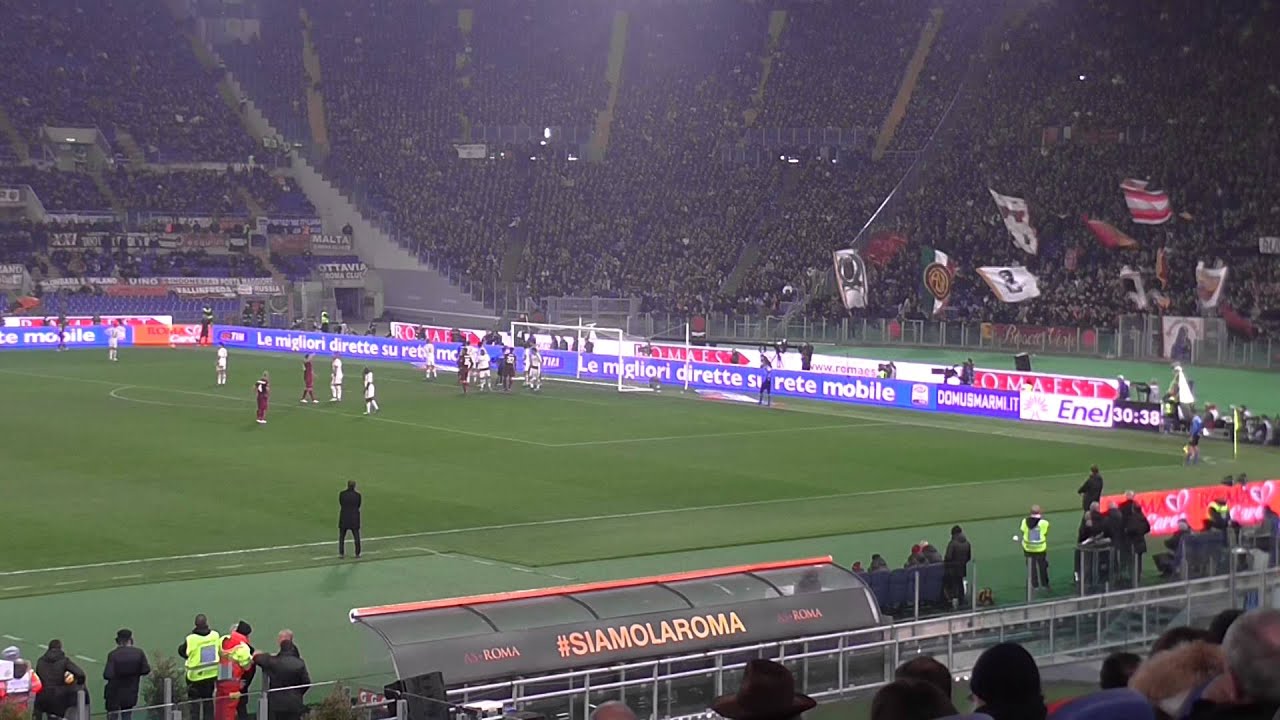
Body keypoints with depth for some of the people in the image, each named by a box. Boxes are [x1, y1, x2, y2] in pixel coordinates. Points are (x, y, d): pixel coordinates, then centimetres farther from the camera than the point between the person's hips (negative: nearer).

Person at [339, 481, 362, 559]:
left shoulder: (342, 494, -7)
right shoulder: (357, 495, -8)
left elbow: (341, 504, 4)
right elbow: (358, 506, 3)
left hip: (344, 518, 0)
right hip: (354, 518, 0)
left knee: (342, 536, 12)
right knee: (356, 536, 10)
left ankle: (341, 553, 10)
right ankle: (357, 553, 12)